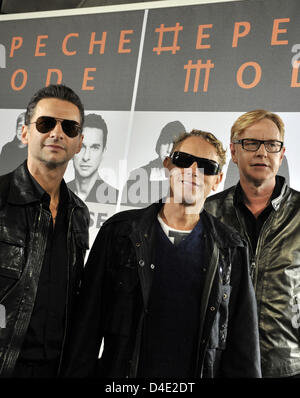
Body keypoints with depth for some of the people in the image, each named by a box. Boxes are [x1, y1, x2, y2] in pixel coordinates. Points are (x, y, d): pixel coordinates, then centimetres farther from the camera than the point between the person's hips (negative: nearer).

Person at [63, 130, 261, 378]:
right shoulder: (119, 232, -2)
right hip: (122, 370, 0)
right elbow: (87, 323, -2)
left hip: (198, 373, 1)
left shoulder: (232, 250, 0)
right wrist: (77, 374, -6)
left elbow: (244, 341, 1)